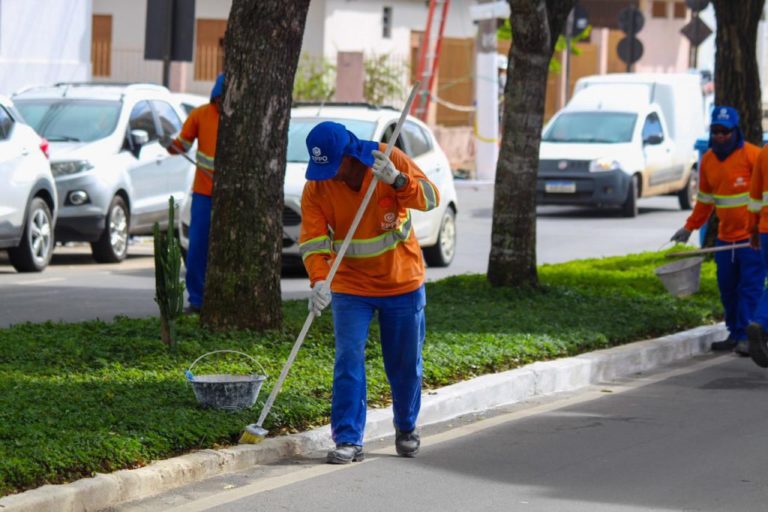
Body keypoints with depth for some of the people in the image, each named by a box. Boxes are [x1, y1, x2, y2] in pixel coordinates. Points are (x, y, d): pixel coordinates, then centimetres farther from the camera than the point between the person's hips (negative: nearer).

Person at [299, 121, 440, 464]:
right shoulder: (316, 188, -12)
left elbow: (431, 198, -18)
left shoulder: (389, 159, -14)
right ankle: (348, 440, -11)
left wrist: (398, 180, -36)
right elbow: (312, 240, -16)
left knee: (405, 364, 10)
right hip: (350, 285, 0)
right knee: (348, 361, -13)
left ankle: (406, 429, 31)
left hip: (402, 281, 0)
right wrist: (318, 280, -33)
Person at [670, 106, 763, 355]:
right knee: (727, 287, 9)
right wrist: (689, 227, 20)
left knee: (750, 287, -8)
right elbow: (705, 198, 21)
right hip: (726, 237, 7)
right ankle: (734, 334, 18)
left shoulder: (751, 155, -12)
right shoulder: (708, 160, 9)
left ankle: (746, 336, -8)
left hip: (752, 236, -7)